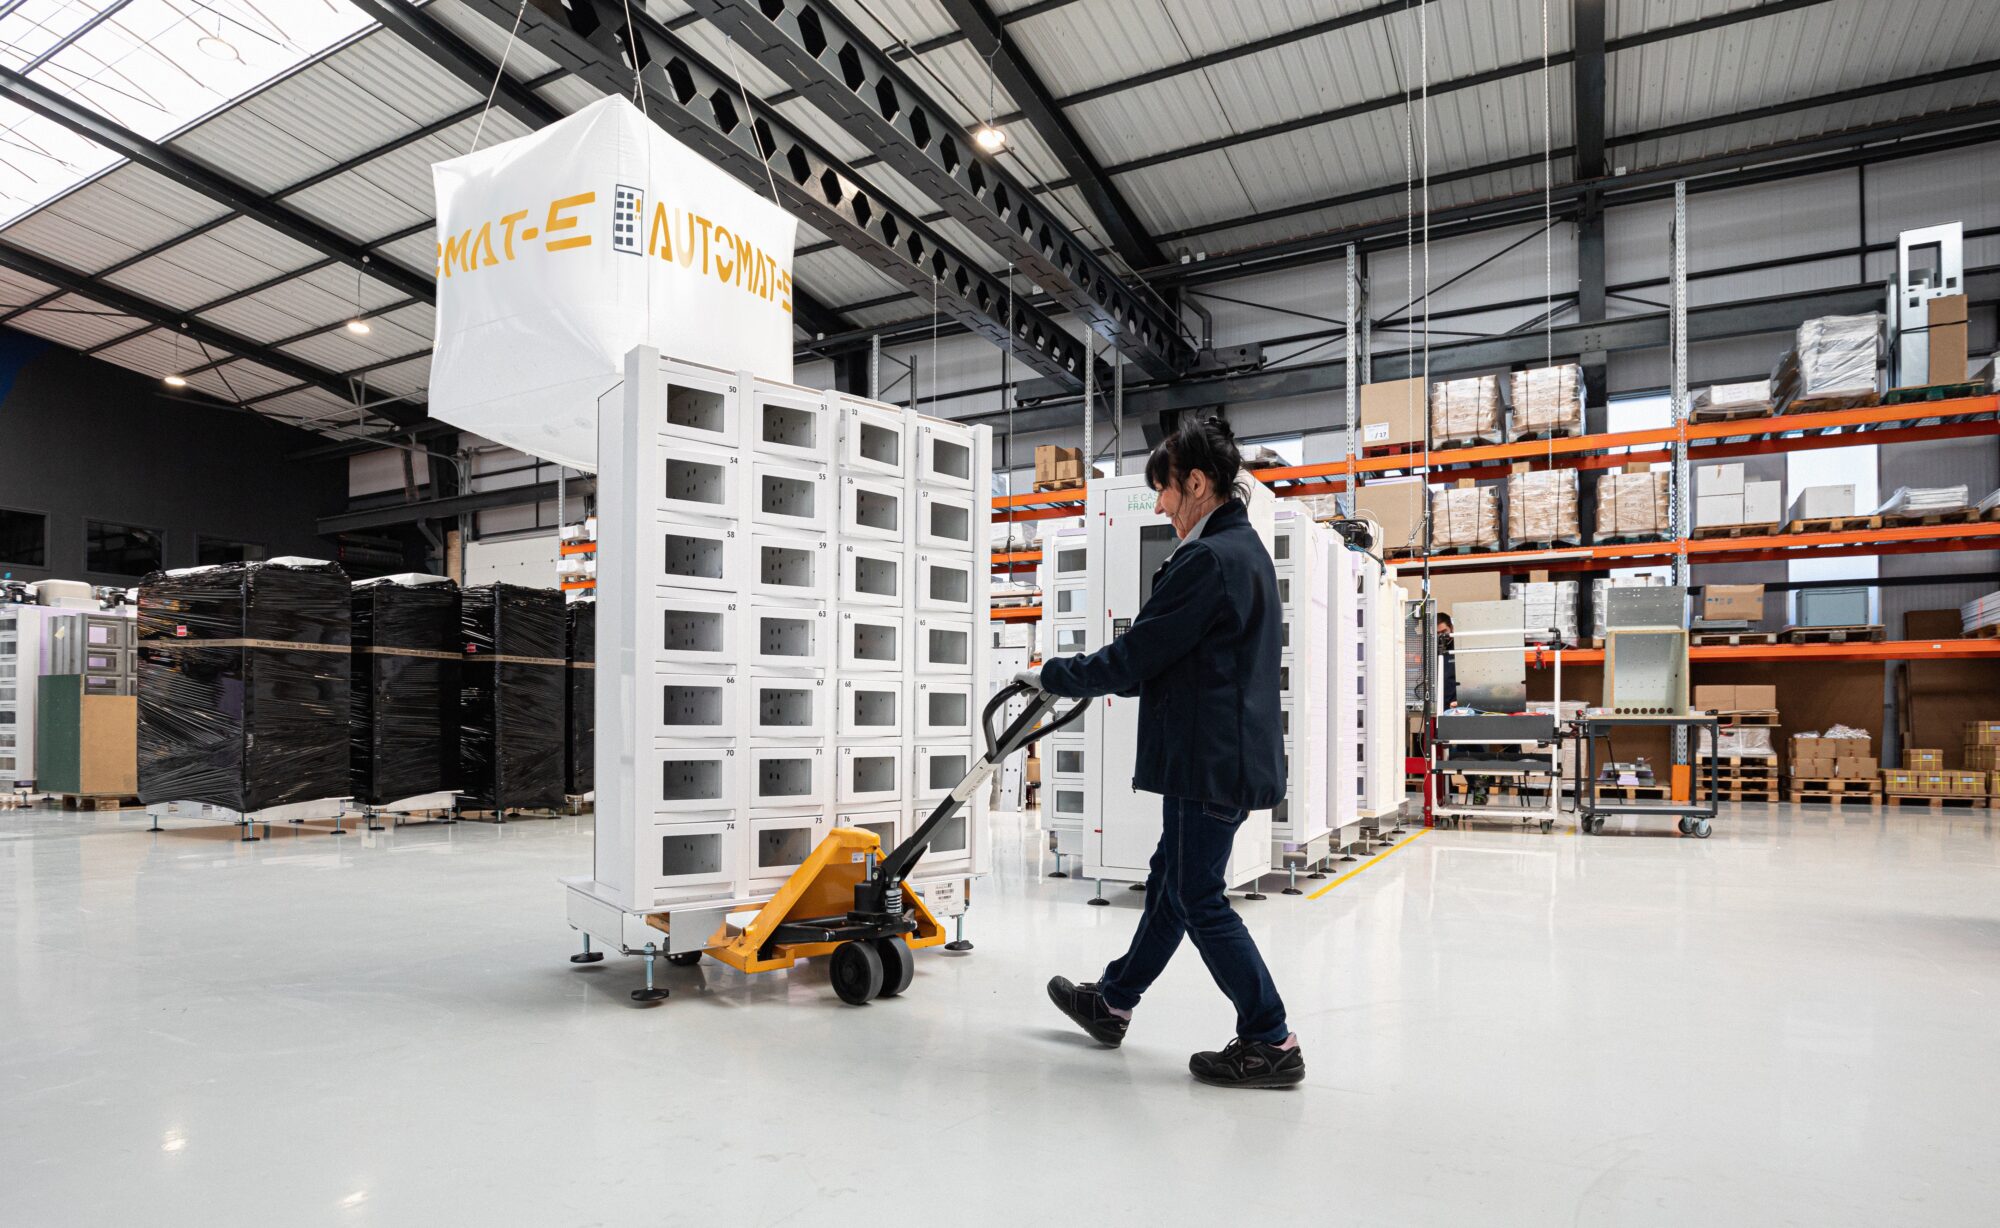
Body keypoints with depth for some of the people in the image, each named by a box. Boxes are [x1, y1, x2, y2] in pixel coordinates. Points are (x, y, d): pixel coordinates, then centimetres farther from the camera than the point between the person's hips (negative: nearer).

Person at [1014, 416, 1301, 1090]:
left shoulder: (1207, 559, -19)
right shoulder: (1246, 549, 14)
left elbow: (1132, 658, -17)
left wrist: (1052, 675, -4)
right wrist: (1090, 676, 15)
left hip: (1210, 758, -11)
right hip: (1235, 750, 11)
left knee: (1199, 899, 1)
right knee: (1169, 881, 19)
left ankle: (1270, 1042, 11)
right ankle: (1111, 1002, 34)